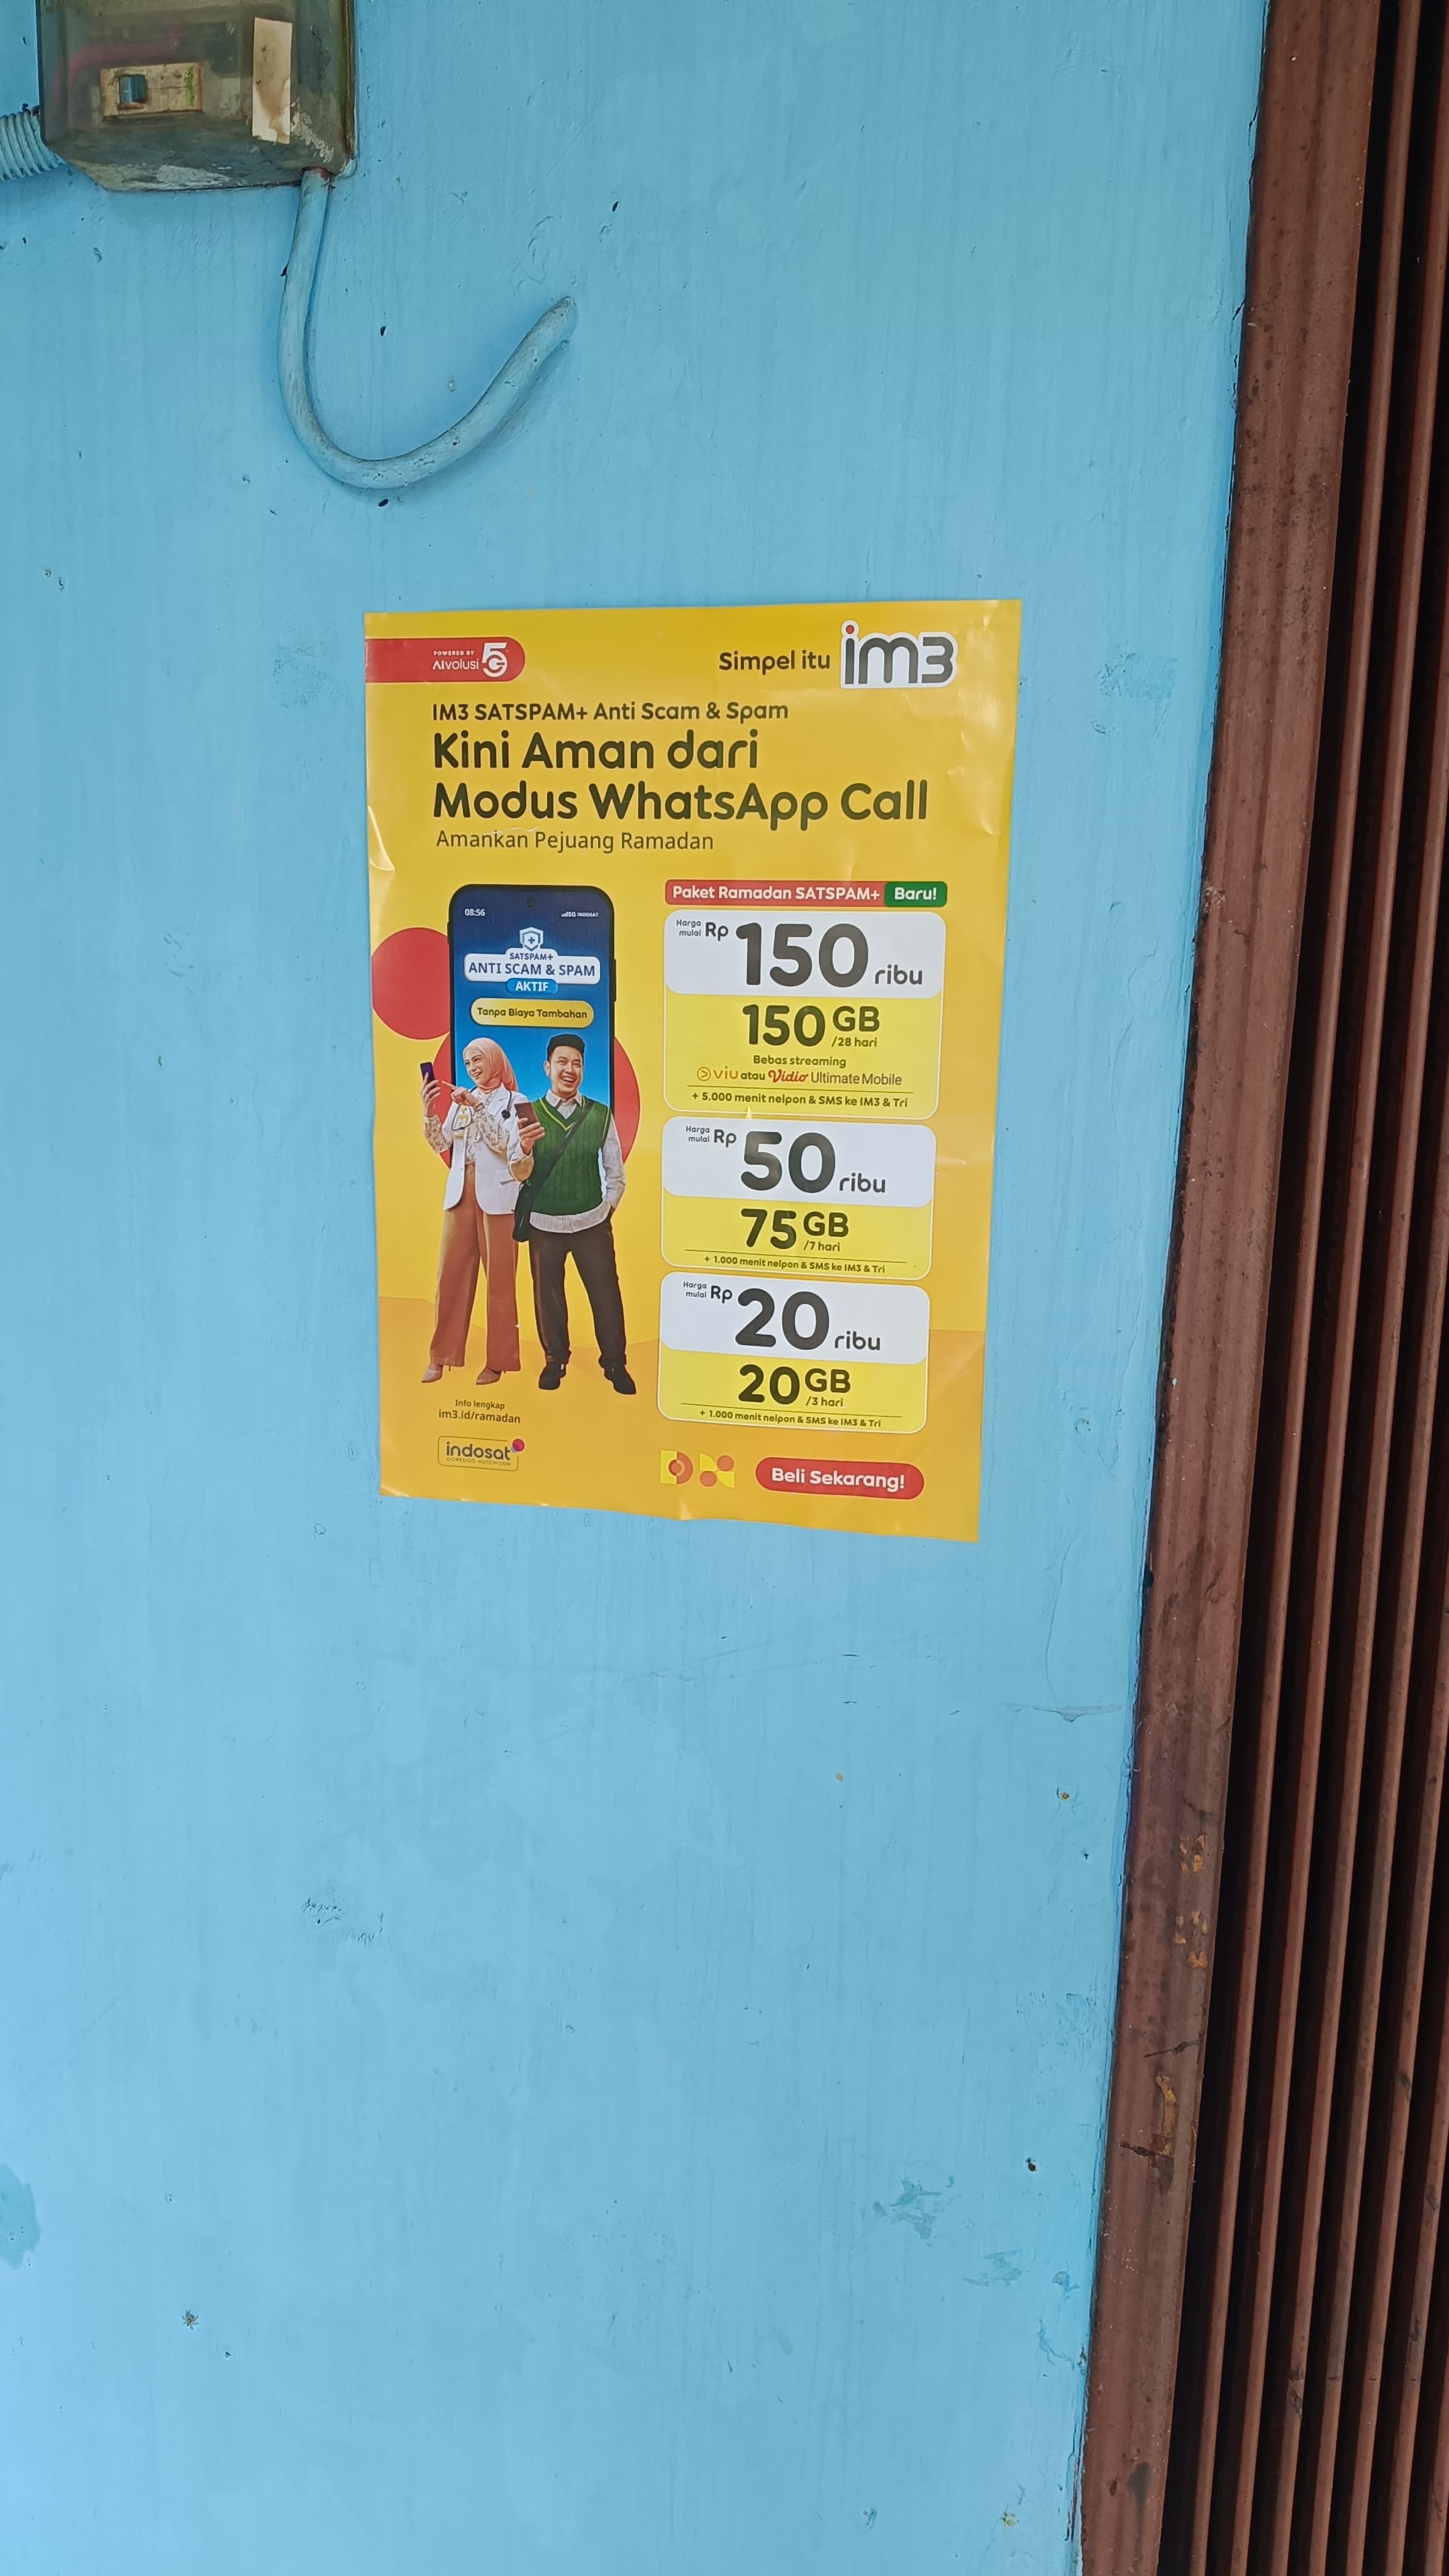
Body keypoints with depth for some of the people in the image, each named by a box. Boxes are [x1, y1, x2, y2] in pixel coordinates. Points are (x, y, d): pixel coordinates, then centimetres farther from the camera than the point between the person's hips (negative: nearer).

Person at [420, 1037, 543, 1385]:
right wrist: (429, 1110, -9)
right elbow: (441, 1144, 6)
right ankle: (441, 1356, 11)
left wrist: (478, 1108, -17)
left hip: (497, 1195, -4)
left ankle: (497, 1360, 6)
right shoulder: (460, 1100, 14)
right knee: (451, 1273, 4)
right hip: (460, 1194, 4)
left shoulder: (514, 1102, 1)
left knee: (499, 1277, 0)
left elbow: (506, 1143, -11)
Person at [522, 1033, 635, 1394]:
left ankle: (615, 1363, 21)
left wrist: (607, 1209, 2)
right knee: (548, 1295, 10)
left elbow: (615, 1173, 8)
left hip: (592, 1223, 0)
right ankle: (554, 1360, 28)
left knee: (605, 1292, 5)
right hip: (544, 1225, 0)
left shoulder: (600, 1115, -1)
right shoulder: (529, 1114, -3)